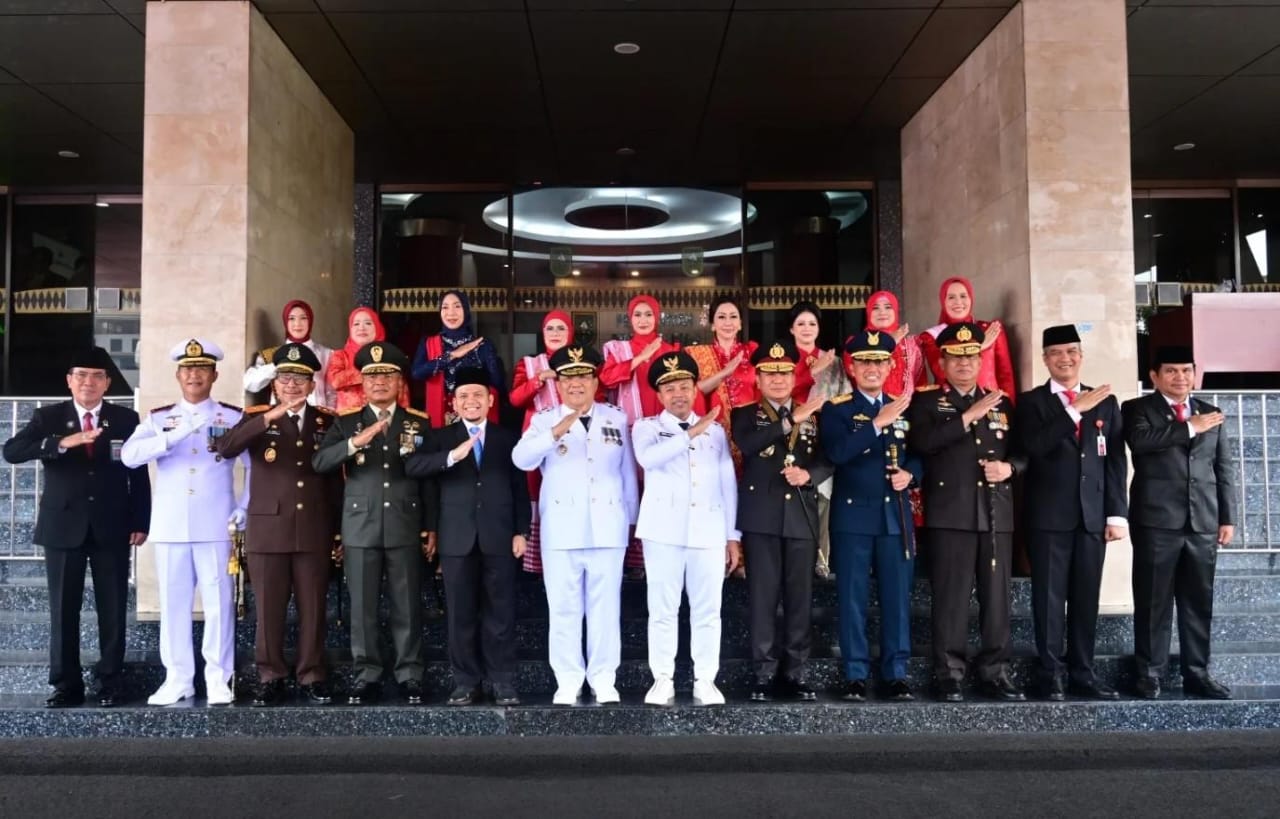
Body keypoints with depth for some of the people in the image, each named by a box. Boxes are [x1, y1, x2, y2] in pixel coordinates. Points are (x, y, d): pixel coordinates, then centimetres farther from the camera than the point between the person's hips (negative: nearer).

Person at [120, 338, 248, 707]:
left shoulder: (234, 417, 5)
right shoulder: (158, 418, 8)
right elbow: (129, 455, -8)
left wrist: (245, 507, -3)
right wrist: (176, 435, -21)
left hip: (216, 526, -2)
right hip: (170, 527, 2)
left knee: (218, 603, 0)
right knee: (173, 604, 6)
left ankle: (219, 679, 8)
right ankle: (177, 679, 14)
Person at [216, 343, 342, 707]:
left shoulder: (327, 421, 7)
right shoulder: (257, 417, 3)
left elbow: (336, 477, 9)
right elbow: (226, 448, -17)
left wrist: (337, 531, 6)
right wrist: (268, 418, -26)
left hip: (314, 531, 1)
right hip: (267, 529, -1)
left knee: (313, 609, 6)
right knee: (268, 610, 5)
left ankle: (311, 677, 17)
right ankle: (270, 677, 17)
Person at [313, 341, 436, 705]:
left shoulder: (419, 423, 7)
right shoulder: (345, 422, 7)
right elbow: (319, 463, -7)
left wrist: (431, 527, 3)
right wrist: (356, 442, -22)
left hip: (405, 529, 0)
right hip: (360, 529, 1)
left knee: (407, 606, 4)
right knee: (362, 607, 5)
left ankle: (410, 677, 13)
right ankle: (366, 676, 15)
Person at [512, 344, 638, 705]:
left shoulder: (617, 418, 11)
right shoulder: (544, 420, 5)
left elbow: (628, 472, 13)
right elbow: (522, 459, -13)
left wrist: (631, 518, 10)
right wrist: (557, 431, -26)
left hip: (608, 527, 1)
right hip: (561, 529, -1)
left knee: (606, 606, 3)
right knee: (564, 608, 2)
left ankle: (604, 680, 11)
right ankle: (568, 681, 11)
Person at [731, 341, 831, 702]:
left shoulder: (813, 416, 14)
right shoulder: (746, 415, 6)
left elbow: (828, 461, 5)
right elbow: (746, 445, -16)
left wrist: (808, 475, -16)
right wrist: (791, 419, -19)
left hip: (802, 516, 3)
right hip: (762, 517, -2)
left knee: (800, 597, 5)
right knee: (763, 596, 0)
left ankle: (796, 672, 14)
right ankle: (765, 673, 6)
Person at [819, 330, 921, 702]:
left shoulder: (905, 408, 12)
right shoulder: (835, 408, -1)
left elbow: (920, 453, 18)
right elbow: (836, 452, -19)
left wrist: (911, 473, -4)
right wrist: (879, 422, -22)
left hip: (896, 516, 3)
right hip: (852, 516, -3)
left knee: (897, 597, 5)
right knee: (852, 598, 1)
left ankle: (896, 674, 14)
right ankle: (855, 675, 8)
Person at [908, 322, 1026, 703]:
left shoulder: (1001, 403, 18)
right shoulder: (926, 401, 6)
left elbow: (1024, 450, 17)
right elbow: (921, 442, -14)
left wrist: (1010, 466, -5)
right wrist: (968, 415, -14)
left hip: (996, 513, 4)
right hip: (950, 513, -4)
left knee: (997, 596, 5)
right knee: (951, 596, -3)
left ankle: (994, 672, 14)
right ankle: (949, 674, 4)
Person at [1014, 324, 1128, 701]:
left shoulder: (1106, 402, 13)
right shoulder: (1031, 401, 3)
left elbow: (1116, 462, 9)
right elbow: (1033, 446, -15)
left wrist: (1117, 513, 2)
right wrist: (1075, 410, -18)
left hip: (1093, 515, 3)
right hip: (1049, 515, -3)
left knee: (1086, 597, 7)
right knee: (1050, 597, 0)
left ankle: (1083, 673, 15)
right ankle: (1050, 674, 6)